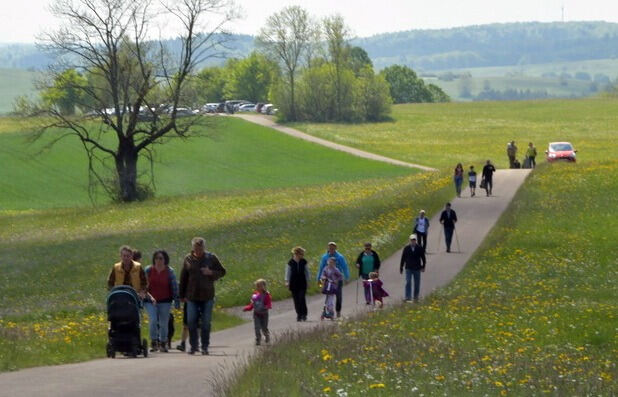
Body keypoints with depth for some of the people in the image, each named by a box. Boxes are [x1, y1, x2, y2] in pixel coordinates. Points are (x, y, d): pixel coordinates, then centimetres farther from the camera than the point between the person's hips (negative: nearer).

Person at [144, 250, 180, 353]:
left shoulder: (169, 271, 0)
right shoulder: (148, 270, 1)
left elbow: (174, 286, 4)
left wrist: (176, 301, 1)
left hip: (165, 301, 0)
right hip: (150, 301, 0)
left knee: (164, 323, 4)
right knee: (153, 320, -15)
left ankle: (163, 344, 18)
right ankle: (154, 342, -2)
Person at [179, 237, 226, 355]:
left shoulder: (211, 258, 1)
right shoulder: (188, 259, 3)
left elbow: (222, 272, 7)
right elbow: (183, 278, 8)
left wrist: (211, 272, -14)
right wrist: (182, 295, 7)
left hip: (207, 296, -1)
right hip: (192, 296, 1)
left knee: (206, 323, 2)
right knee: (191, 322, -2)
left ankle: (205, 347, 10)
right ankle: (193, 346, 9)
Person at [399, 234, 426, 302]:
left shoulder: (420, 248, -1)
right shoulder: (406, 248, 0)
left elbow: (423, 258, 6)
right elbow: (403, 258, 5)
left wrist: (423, 267, 0)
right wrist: (401, 268, 6)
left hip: (417, 269, 1)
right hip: (408, 269, -1)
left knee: (417, 283, 8)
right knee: (408, 282, -11)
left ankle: (416, 297, 23)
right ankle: (408, 297, -10)